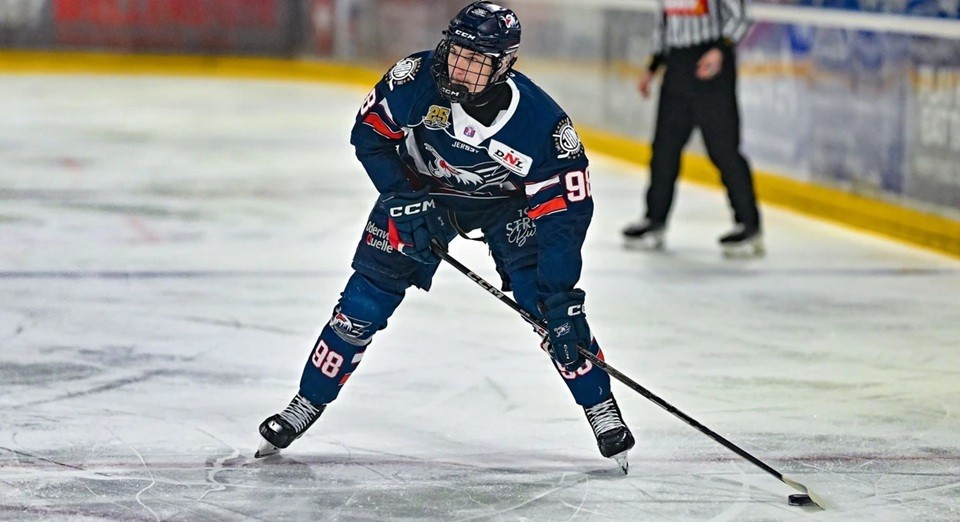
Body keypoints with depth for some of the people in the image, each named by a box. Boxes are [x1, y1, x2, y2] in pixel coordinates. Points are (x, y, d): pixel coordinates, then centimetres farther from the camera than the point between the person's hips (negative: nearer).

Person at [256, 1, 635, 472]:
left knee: (551, 305, -15)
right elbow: (369, 133, -12)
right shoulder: (417, 80, -30)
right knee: (364, 300, -4)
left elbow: (565, 210, -28)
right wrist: (403, 197, -22)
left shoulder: (542, 121, -33)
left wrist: (558, 292, -34)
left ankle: (602, 410, 1)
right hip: (423, 186, 1)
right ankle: (307, 405, 10)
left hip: (508, 200, -1)